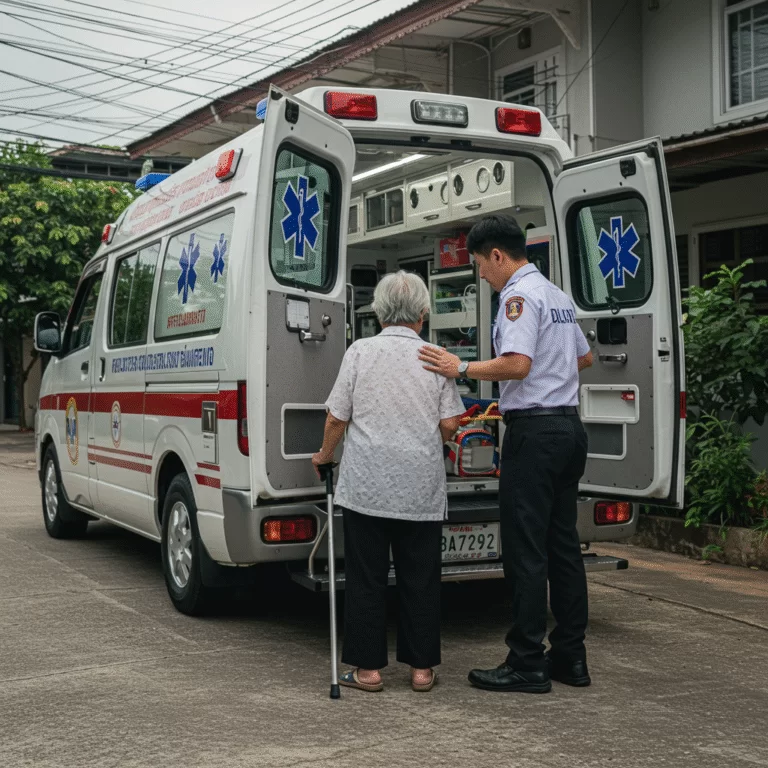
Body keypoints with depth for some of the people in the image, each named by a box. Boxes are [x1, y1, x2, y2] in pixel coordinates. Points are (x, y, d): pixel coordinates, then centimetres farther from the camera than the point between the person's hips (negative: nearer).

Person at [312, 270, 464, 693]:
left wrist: (325, 455, 16)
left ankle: (368, 668, 11)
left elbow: (336, 419, -3)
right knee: (420, 579, 10)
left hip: (366, 486, -1)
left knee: (366, 578, 7)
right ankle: (421, 667, 15)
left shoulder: (360, 352, -2)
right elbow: (449, 425, -1)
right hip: (421, 491, 1)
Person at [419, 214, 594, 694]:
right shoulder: (558, 295, 18)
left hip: (534, 430, -9)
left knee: (526, 550, -5)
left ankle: (527, 664, -1)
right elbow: (586, 357, 30)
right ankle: (570, 657, 17)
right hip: (569, 426, 10)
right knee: (563, 544, 12)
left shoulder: (519, 295, -11)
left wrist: (461, 369, -14)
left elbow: (517, 364, -24)